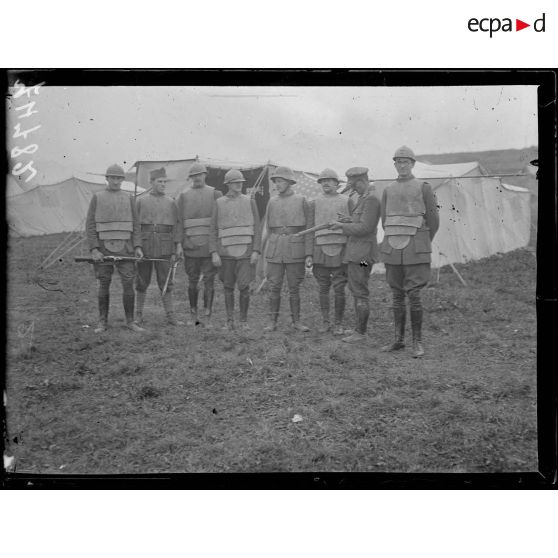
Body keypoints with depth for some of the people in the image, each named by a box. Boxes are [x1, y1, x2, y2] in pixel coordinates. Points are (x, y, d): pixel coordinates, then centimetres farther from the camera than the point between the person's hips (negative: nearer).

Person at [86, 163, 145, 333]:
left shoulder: (128, 198, 9)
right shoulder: (97, 198, 3)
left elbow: (135, 225, 7)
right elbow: (90, 225, -1)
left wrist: (138, 247, -5)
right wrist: (94, 249, -12)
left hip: (124, 248, 1)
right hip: (103, 248, -1)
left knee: (128, 284, -2)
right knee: (104, 285, 4)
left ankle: (130, 321, 8)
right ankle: (103, 322, 14)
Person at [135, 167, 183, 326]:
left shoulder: (171, 203, 8)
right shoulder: (141, 202, 6)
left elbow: (175, 228, 6)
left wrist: (175, 251, 0)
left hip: (164, 248, 0)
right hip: (144, 246, 0)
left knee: (166, 283, 2)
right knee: (142, 283, 6)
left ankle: (170, 316, 7)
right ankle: (139, 315, 16)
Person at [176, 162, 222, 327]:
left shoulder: (215, 194, 5)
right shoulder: (184, 196, 8)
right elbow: (178, 222, 5)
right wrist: (179, 244, -3)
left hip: (210, 244, -1)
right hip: (191, 244, 1)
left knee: (209, 280, 1)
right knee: (192, 280, 7)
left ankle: (208, 317, 7)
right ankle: (193, 315, 20)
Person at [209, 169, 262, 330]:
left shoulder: (250, 202, 5)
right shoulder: (219, 203, 5)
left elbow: (257, 229, 3)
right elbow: (213, 230, 4)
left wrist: (256, 251, -7)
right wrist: (214, 253, -6)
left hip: (245, 251, -1)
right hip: (226, 252, 1)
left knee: (244, 287, -6)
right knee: (228, 287, 7)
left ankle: (244, 321, 8)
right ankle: (230, 320, 18)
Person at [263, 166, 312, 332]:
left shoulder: (301, 201, 2)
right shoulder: (272, 202, 10)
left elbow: (308, 229, -1)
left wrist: (309, 254, -7)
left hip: (295, 251, -2)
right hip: (275, 249, 2)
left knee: (294, 288, 4)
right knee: (274, 287, 2)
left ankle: (296, 321, 14)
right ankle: (272, 322, 9)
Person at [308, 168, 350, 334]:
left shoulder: (346, 201, 6)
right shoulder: (315, 203, 10)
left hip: (340, 251, -1)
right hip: (320, 251, 2)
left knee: (339, 289, -1)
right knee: (323, 289, 6)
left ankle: (338, 324, 10)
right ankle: (325, 322, 17)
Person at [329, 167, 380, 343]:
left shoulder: (371, 200, -14)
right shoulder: (361, 199, 17)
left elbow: (365, 228, -20)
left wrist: (342, 226, -13)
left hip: (362, 253, -10)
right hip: (355, 251, 10)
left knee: (360, 293, -6)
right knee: (356, 291, 13)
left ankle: (360, 333, -1)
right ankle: (359, 329, 20)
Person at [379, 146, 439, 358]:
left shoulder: (424, 187, 0)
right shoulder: (388, 191, 11)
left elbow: (433, 221, 2)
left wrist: (421, 245, 10)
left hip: (415, 250, -4)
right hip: (392, 249, 4)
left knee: (414, 295, -8)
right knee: (397, 296, 8)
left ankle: (418, 342, 3)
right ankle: (399, 339, 17)